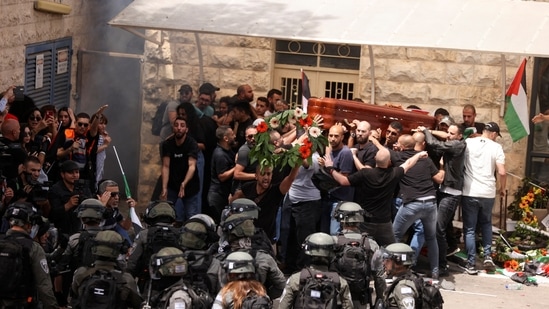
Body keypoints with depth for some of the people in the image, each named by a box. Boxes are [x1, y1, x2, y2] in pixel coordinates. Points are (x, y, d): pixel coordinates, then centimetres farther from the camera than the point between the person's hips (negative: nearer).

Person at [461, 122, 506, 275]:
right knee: (486, 224, 23)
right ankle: (488, 256, 11)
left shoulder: (468, 143, 0)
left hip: (469, 193, 0)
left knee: (470, 228, 7)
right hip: (488, 193, 0)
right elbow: (502, 172, -6)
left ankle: (471, 264, 4)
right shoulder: (496, 147, -2)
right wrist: (502, 188, 9)